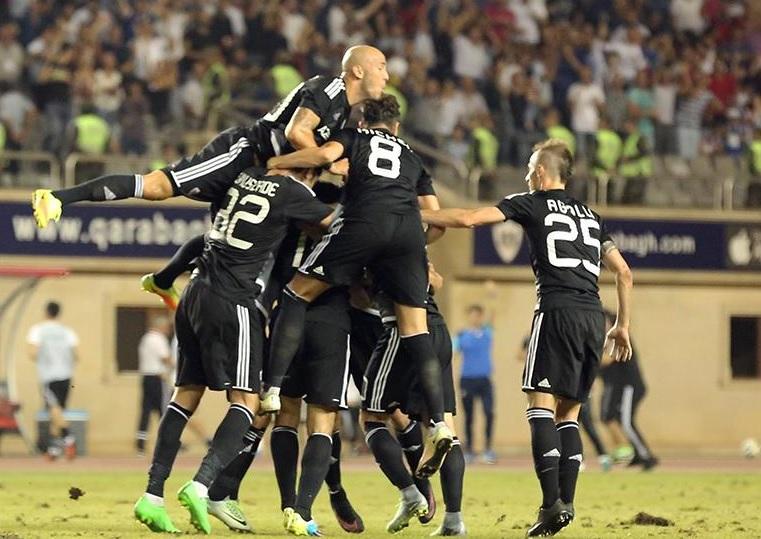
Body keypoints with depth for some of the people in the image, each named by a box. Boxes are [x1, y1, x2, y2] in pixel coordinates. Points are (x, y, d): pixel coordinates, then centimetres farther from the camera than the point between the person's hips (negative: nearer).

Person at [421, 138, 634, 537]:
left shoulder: (532, 204, 9)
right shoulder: (589, 216, 25)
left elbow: (468, 218, 1)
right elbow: (624, 273, 24)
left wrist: (413, 216, 11)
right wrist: (622, 326, 30)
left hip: (558, 310, -6)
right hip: (593, 317, 6)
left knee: (541, 405, -8)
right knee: (568, 413, 10)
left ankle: (552, 503, -21)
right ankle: (566, 502, 0)